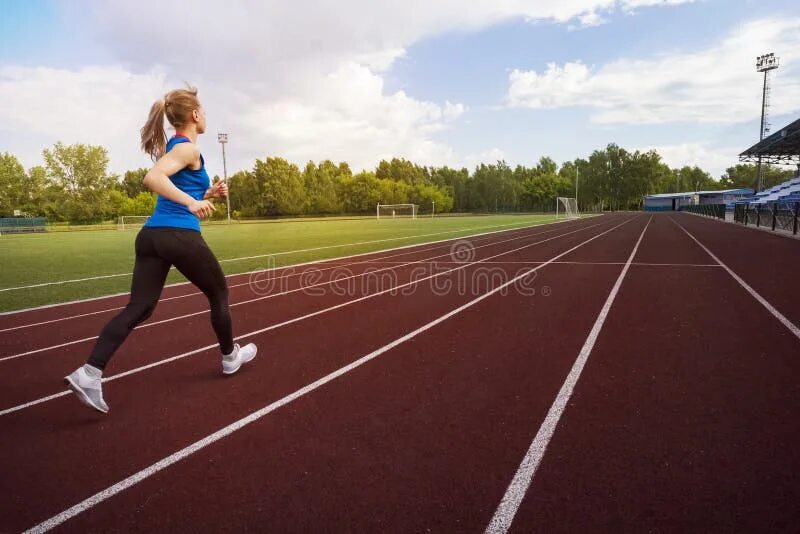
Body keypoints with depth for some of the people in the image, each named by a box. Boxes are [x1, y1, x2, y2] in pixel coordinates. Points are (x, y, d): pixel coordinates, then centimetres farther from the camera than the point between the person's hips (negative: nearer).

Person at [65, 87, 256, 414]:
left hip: (151, 235, 8)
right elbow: (152, 178, -25)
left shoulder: (172, 147, 20)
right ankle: (230, 357, 29)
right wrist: (192, 201, -34)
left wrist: (208, 194, 17)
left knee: (139, 307, 3)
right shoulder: (188, 148, -8)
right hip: (180, 236, -8)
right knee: (219, 293, 13)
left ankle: (90, 373, -8)